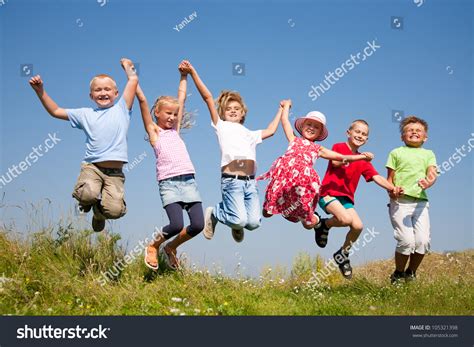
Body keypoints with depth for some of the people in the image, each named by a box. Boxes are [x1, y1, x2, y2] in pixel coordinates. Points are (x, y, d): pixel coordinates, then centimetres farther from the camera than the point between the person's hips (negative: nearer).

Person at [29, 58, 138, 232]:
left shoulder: (121, 109, 14)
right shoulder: (85, 114, 20)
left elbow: (133, 79, 11)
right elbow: (55, 111, 27)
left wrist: (127, 65, 29)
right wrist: (40, 91, 17)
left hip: (115, 172, -1)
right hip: (92, 166, 1)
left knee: (115, 210, -23)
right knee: (88, 194, -32)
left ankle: (99, 212, 16)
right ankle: (89, 201, 8)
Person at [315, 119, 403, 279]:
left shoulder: (363, 161, 15)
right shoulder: (339, 147, 0)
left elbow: (376, 177, 3)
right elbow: (336, 162, -21)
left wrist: (392, 188, -15)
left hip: (346, 198, 6)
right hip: (329, 193, -6)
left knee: (358, 226, -13)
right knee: (346, 219, -30)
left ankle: (343, 253, 11)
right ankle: (324, 224, 1)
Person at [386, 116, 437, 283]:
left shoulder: (428, 154, 19)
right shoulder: (397, 153, 14)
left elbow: (432, 173, 2)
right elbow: (390, 178, 8)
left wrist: (428, 183, -23)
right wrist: (391, 191, -14)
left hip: (420, 202, 3)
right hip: (400, 202, -3)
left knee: (423, 241, -9)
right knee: (407, 241, -13)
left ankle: (411, 273, 14)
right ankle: (398, 274, 8)